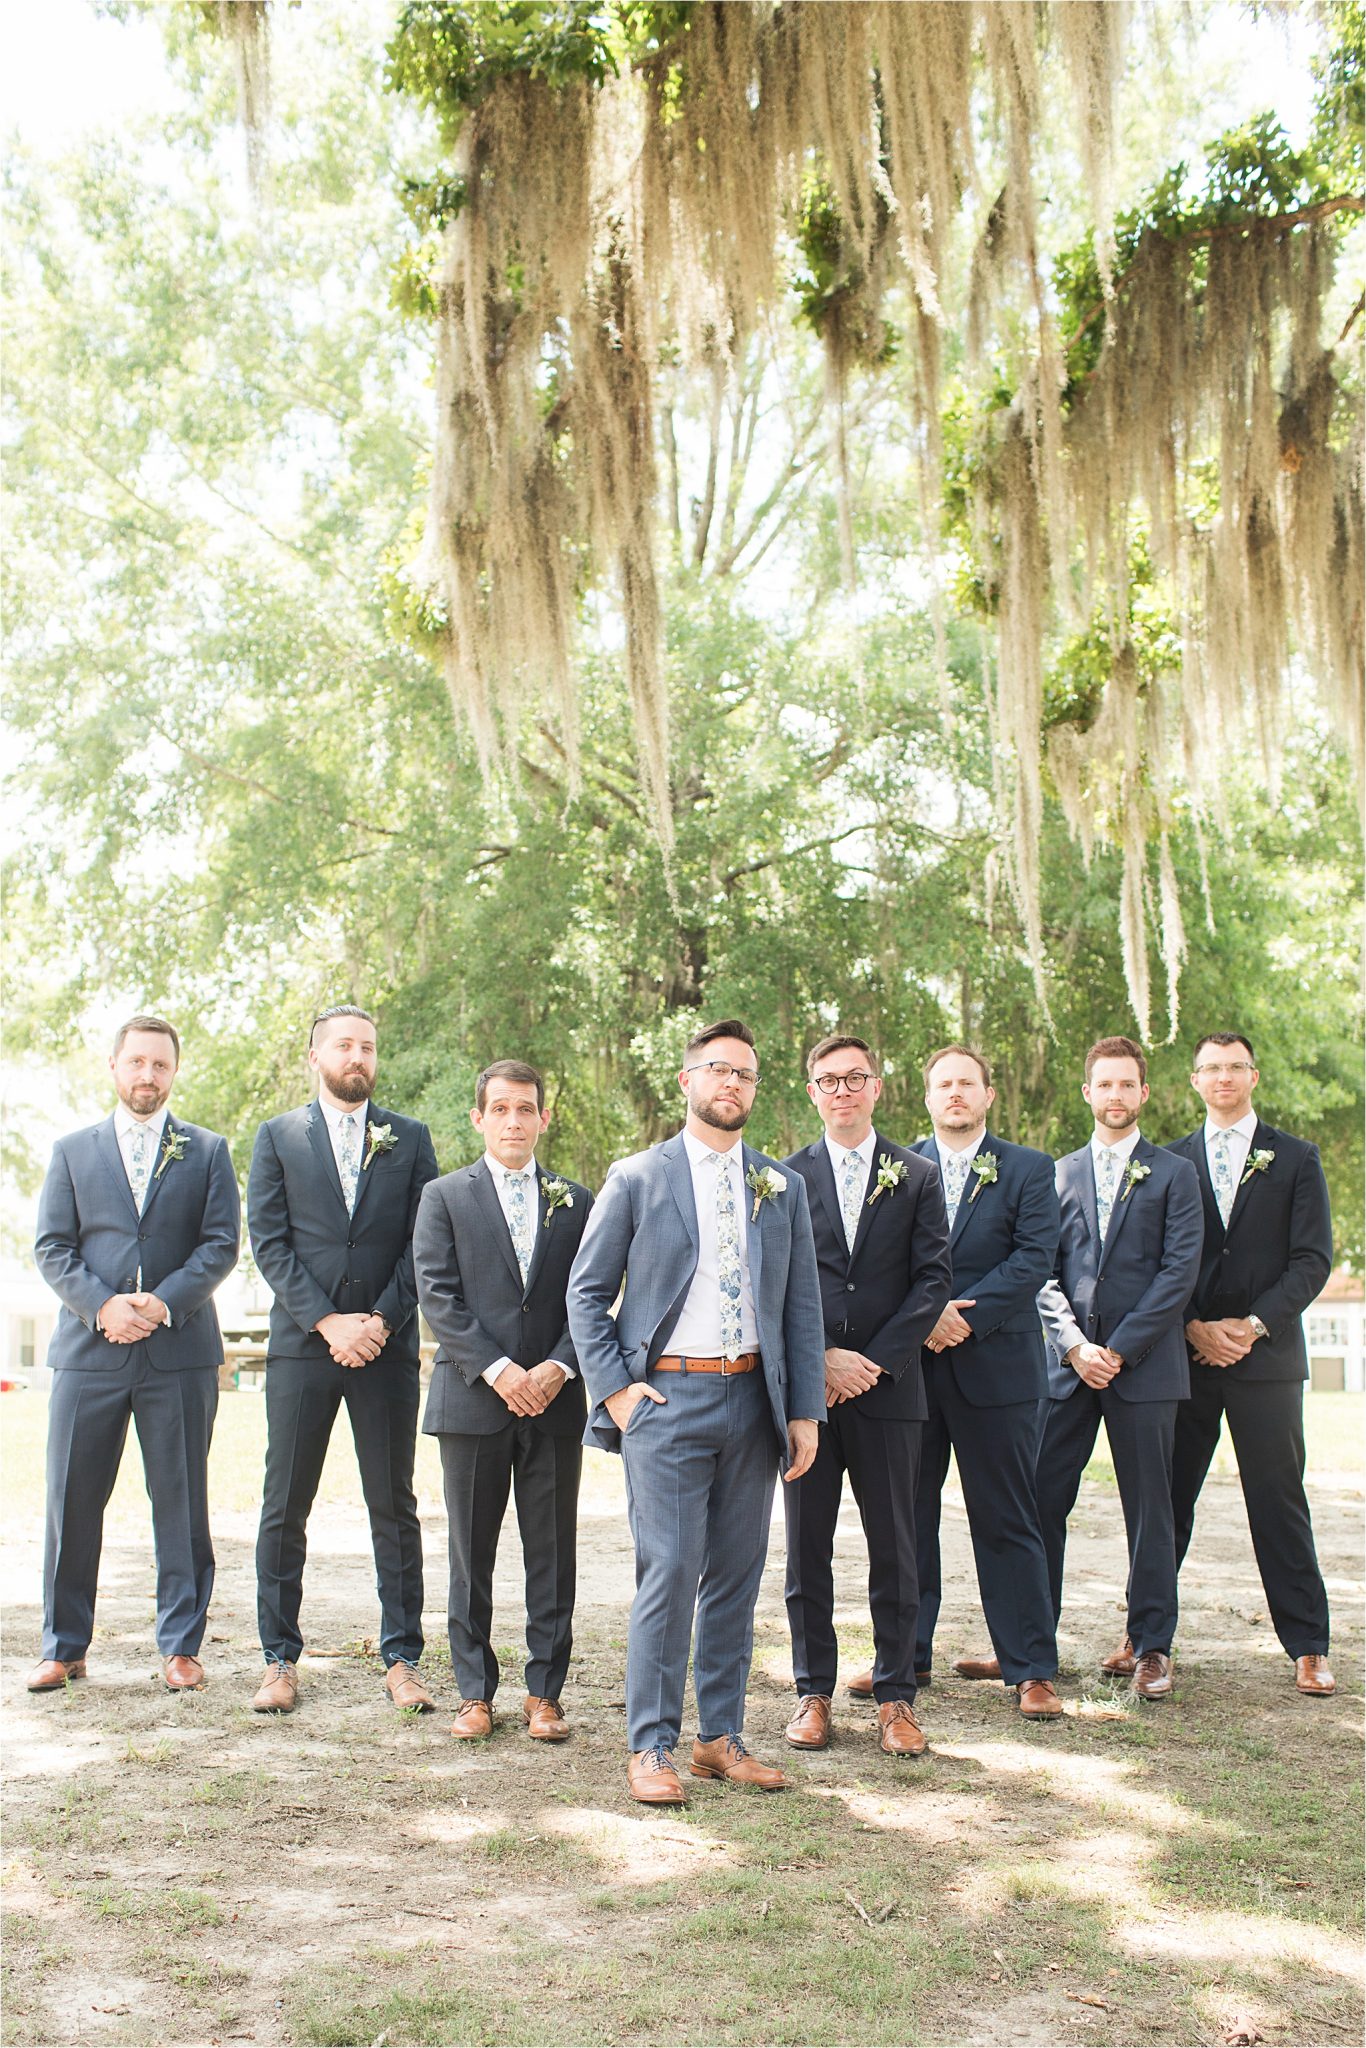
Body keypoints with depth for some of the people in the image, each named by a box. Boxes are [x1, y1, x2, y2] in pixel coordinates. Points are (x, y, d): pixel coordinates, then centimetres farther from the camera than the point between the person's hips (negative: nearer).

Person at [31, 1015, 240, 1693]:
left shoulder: (208, 1151, 11)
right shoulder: (72, 1151, 13)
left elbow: (221, 1244, 2)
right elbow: (51, 1249, 5)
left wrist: (163, 1303, -13)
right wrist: (103, 1306, -12)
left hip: (179, 1352, -1)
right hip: (88, 1351, 1)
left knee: (181, 1503, 2)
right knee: (72, 1503, 2)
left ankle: (181, 1646, 12)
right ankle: (63, 1648, 14)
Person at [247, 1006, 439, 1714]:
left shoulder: (409, 1138, 9)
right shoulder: (278, 1136, 8)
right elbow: (268, 1242, 0)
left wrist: (381, 1320, -9)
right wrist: (327, 1321, -11)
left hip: (386, 1344, 0)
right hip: (300, 1345, 0)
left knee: (394, 1508, 4)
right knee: (285, 1509, 4)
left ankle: (400, 1658, 11)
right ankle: (280, 1660, 14)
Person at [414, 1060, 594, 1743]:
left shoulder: (576, 1203, 11)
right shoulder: (444, 1196, 5)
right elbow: (438, 1297, -4)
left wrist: (558, 1366, -10)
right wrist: (498, 1370, -13)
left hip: (554, 1402, 2)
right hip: (472, 1399, -1)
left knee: (552, 1553, 4)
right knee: (471, 1554, 5)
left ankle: (545, 1692, 14)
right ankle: (475, 1692, 15)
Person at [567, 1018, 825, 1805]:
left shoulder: (783, 1188, 12)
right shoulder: (636, 1179, 2)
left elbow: (803, 1305, 11)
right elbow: (588, 1291, 3)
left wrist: (805, 1410, 5)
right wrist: (614, 1387, -6)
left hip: (752, 1399, 4)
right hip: (667, 1395, -4)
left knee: (737, 1578, 9)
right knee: (669, 1573, -6)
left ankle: (723, 1737, 20)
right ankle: (653, 1747, 4)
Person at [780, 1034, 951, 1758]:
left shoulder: (917, 1178, 7)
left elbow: (933, 1280, 0)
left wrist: (875, 1360, -9)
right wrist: (820, 1361, -9)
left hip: (889, 1388, 0)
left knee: (895, 1551, 4)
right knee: (807, 1549, 6)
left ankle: (896, 1696, 14)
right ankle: (813, 1692, 16)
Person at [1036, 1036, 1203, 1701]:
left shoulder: (1174, 1175, 5)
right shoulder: (1059, 1174, 12)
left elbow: (1179, 1271, -4)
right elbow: (1043, 1270, 7)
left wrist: (1119, 1349, -11)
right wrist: (1074, 1345, -7)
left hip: (1144, 1365, -2)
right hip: (1068, 1365, 2)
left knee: (1149, 1507, 3)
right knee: (1042, 1498, 2)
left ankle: (1152, 1646, 13)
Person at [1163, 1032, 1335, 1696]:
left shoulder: (1295, 1159, 6)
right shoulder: (1170, 1162, 10)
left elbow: (1312, 1259, -1)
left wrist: (1253, 1325, -11)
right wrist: (1193, 1327, -7)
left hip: (1266, 1353, -1)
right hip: (1185, 1352, 2)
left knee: (1278, 1500, 0)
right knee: (1167, 1497, 5)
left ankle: (1308, 1647, 7)